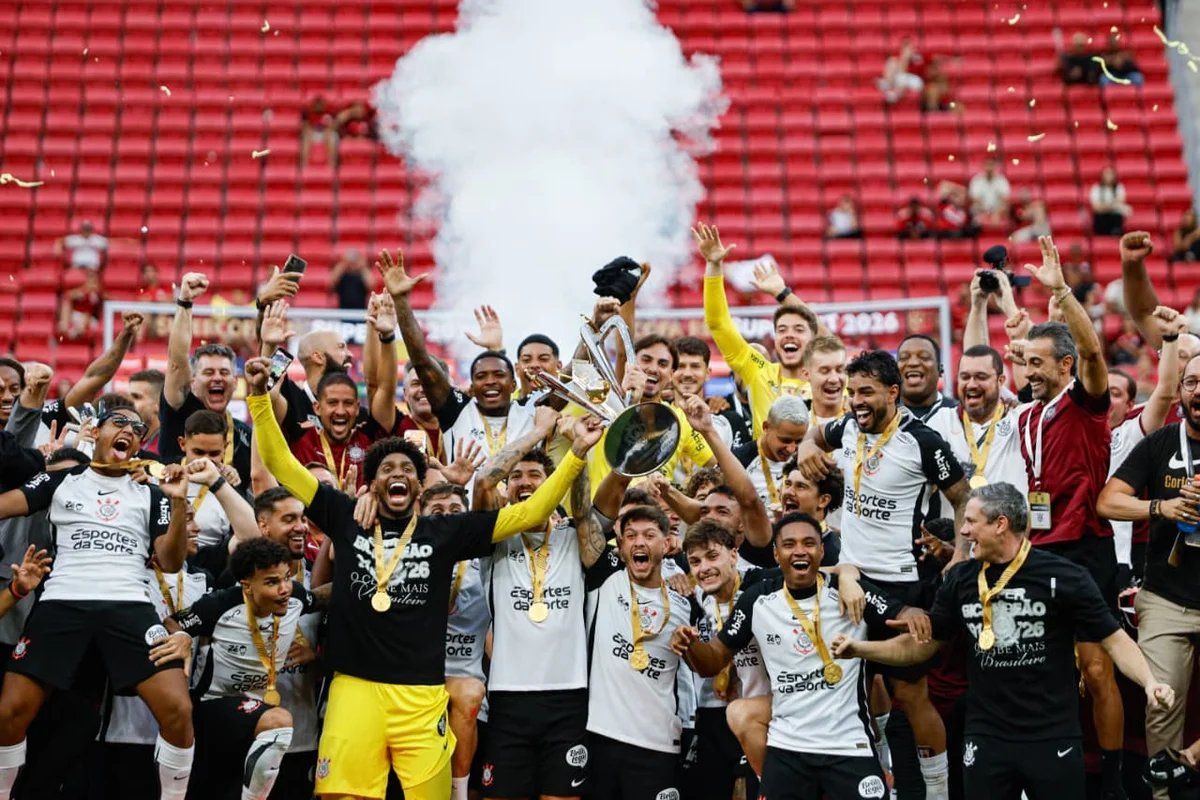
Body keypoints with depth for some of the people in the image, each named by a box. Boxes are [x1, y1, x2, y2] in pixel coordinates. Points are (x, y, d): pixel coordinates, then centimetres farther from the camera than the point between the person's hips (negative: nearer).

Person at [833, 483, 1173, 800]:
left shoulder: (1062, 577, -8)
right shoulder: (961, 579, 4)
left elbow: (1113, 639, -6)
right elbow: (921, 645, 12)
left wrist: (1149, 682, -23)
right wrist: (859, 648, 1)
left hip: (1053, 738, -3)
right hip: (985, 739, 4)